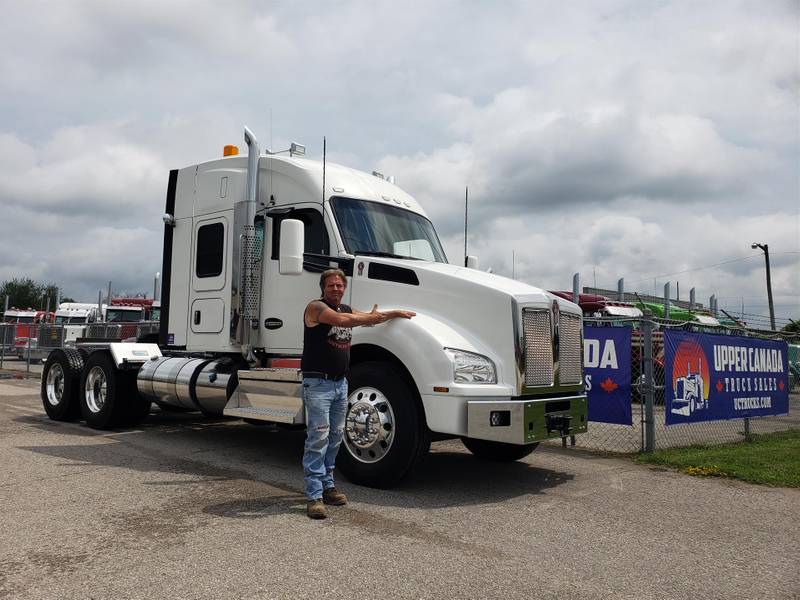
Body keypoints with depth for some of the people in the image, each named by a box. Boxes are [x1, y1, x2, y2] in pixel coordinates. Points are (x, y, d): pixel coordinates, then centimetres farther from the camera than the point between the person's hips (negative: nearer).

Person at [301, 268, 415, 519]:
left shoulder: (346, 309, 16)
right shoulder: (316, 307, -9)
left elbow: (370, 318, 33)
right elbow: (343, 320, -24)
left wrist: (397, 313, 31)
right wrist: (370, 316, -12)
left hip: (340, 383, 8)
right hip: (318, 383, -8)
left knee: (335, 436, 13)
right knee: (318, 437, -12)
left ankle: (327, 485, 24)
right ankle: (314, 496, -9)